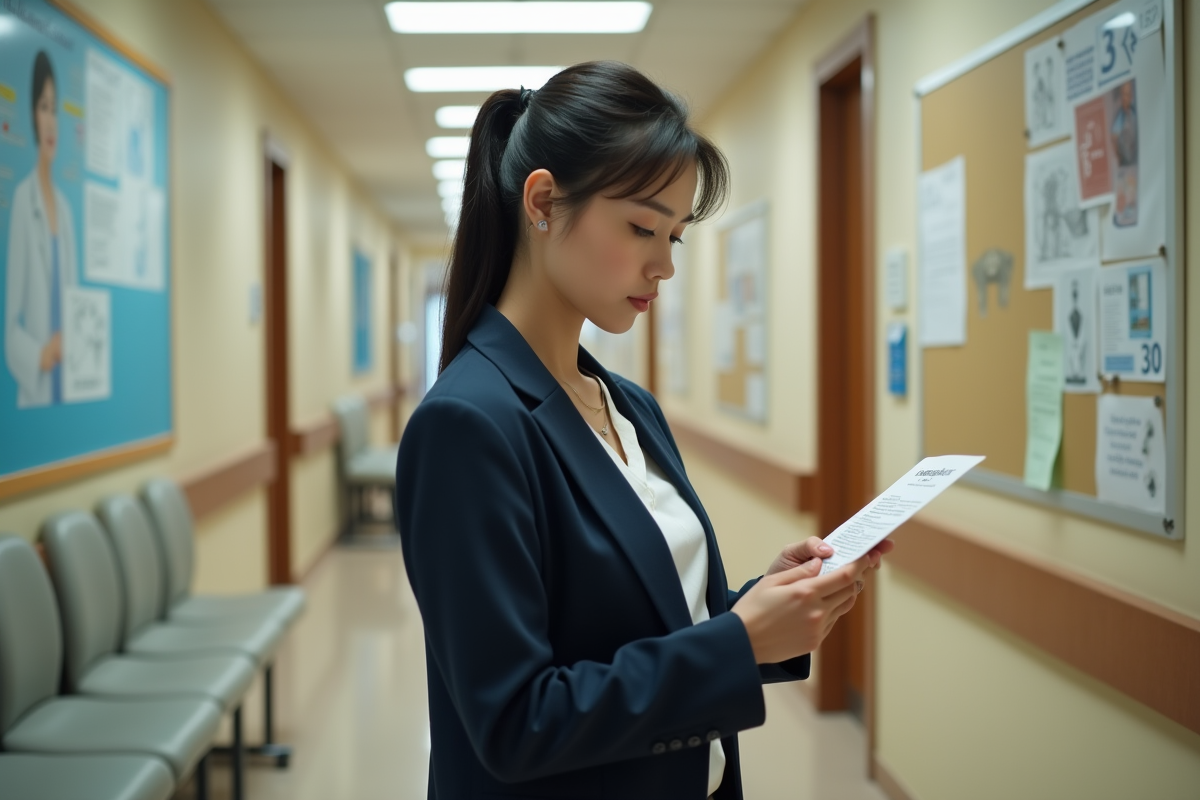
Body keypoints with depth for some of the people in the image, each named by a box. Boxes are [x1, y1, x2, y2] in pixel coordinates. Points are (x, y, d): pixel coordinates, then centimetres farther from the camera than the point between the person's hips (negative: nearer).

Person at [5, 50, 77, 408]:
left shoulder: (65, 207, 13)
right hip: (33, 395, -6)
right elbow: (10, 327, -9)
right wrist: (39, 355, -23)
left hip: (67, 387, 6)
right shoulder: (21, 198, -7)